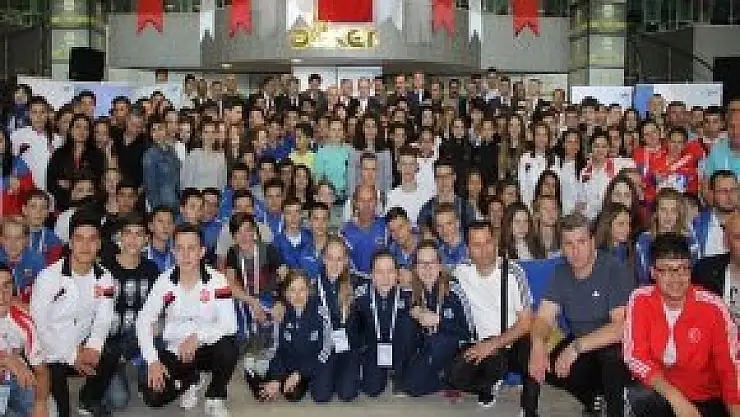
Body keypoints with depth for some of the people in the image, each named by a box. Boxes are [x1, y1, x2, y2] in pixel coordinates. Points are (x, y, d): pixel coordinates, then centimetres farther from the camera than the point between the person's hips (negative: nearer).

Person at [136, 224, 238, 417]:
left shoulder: (216, 280, -14)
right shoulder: (165, 281, -9)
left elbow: (229, 324, -21)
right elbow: (143, 321, -8)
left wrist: (198, 337, -37)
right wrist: (153, 361, -20)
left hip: (207, 348, -1)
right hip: (174, 350, 2)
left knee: (228, 346, -34)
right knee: (152, 396, -20)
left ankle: (215, 397, -5)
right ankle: (188, 382, 15)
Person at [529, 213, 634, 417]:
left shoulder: (615, 270, -17)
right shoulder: (561, 274, 0)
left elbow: (621, 326, -24)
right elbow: (544, 317, -7)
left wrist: (577, 347, -33)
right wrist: (538, 343, -29)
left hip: (616, 348, -5)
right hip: (578, 345, 5)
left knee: (611, 354, -37)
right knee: (544, 366, -20)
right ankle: (591, 400, 8)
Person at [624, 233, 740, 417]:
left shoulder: (712, 306, -12)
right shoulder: (641, 300, -9)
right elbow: (636, 357, -14)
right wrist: (675, 397, -25)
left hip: (706, 400, 0)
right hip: (659, 392, 1)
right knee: (636, 397, -30)